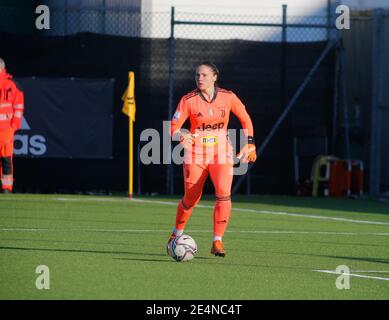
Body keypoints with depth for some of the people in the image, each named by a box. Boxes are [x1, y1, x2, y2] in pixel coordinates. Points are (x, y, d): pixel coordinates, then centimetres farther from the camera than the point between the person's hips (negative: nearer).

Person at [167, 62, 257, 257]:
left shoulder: (228, 97, -4)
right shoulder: (188, 100, -8)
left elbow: (245, 119, 10)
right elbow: (174, 127, -10)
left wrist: (249, 144, 6)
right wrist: (182, 136, -32)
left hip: (221, 152, 1)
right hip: (196, 154, -1)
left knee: (223, 194, -19)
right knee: (191, 199, 6)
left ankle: (217, 241, -11)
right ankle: (177, 234, 32)